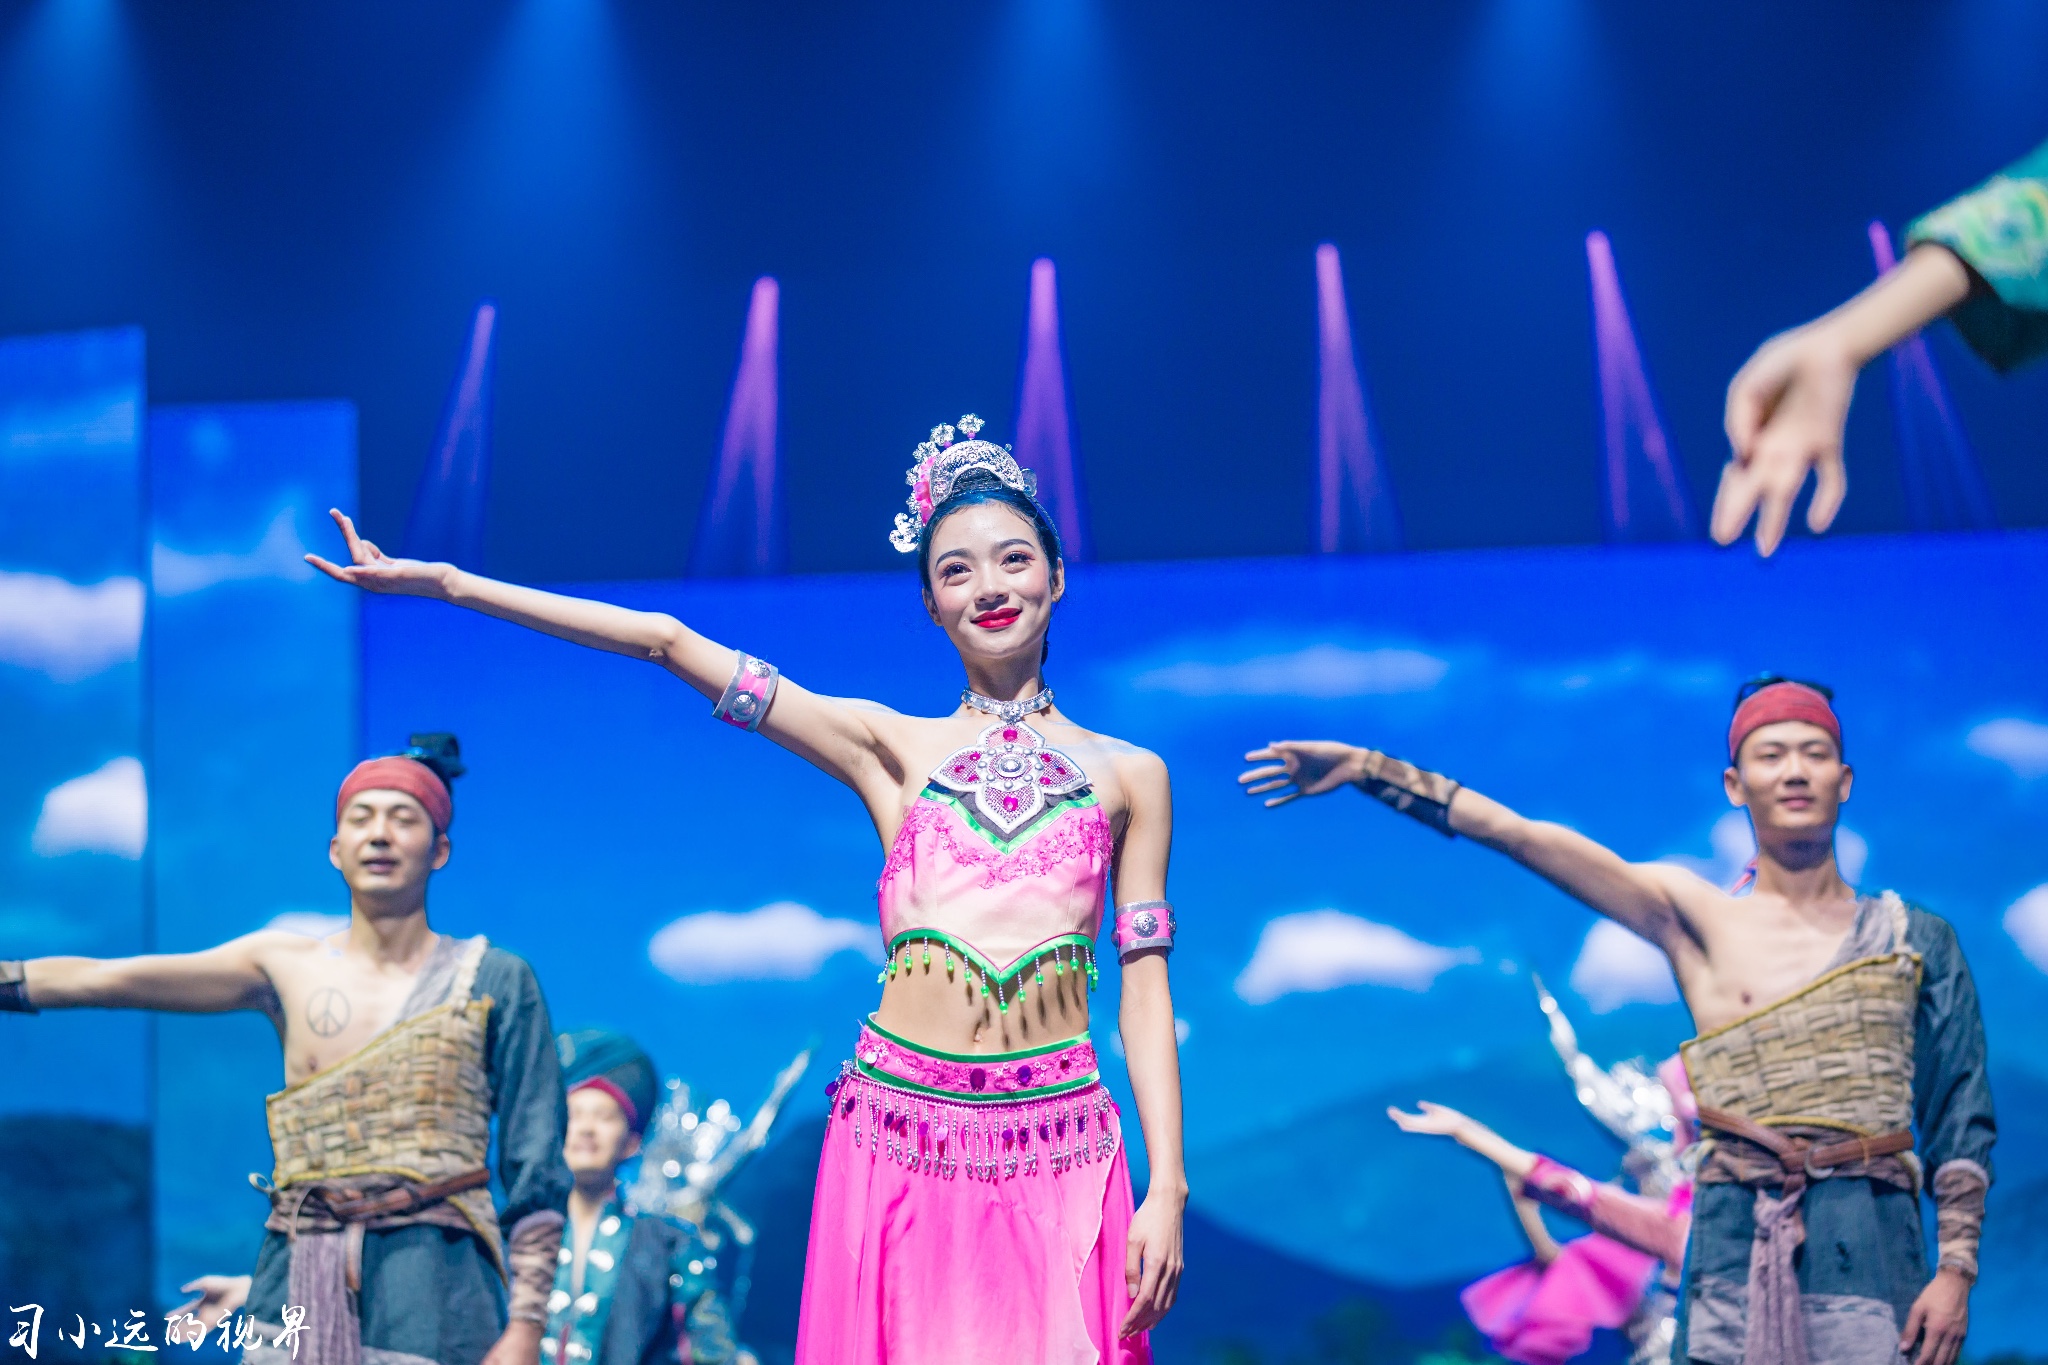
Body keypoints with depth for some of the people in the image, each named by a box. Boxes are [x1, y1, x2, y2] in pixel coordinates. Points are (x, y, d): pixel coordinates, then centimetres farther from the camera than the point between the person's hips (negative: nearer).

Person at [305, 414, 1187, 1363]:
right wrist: (445, 583, 3)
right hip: (901, 1143, 0)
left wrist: (1167, 1185, -2)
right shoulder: (892, 749, 9)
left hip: (1060, 1156, 0)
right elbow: (670, 643, 5)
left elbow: (1144, 988, 8)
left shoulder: (1127, 777, 11)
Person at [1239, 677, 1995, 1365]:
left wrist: (1956, 1270, -1)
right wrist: (1368, 769, 0)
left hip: (1871, 1250, 0)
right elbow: (1517, 834, 4)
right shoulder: (1694, 917, 9)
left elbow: (1961, 1121, 9)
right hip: (1736, 1251, 0)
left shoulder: (1916, 939, 11)